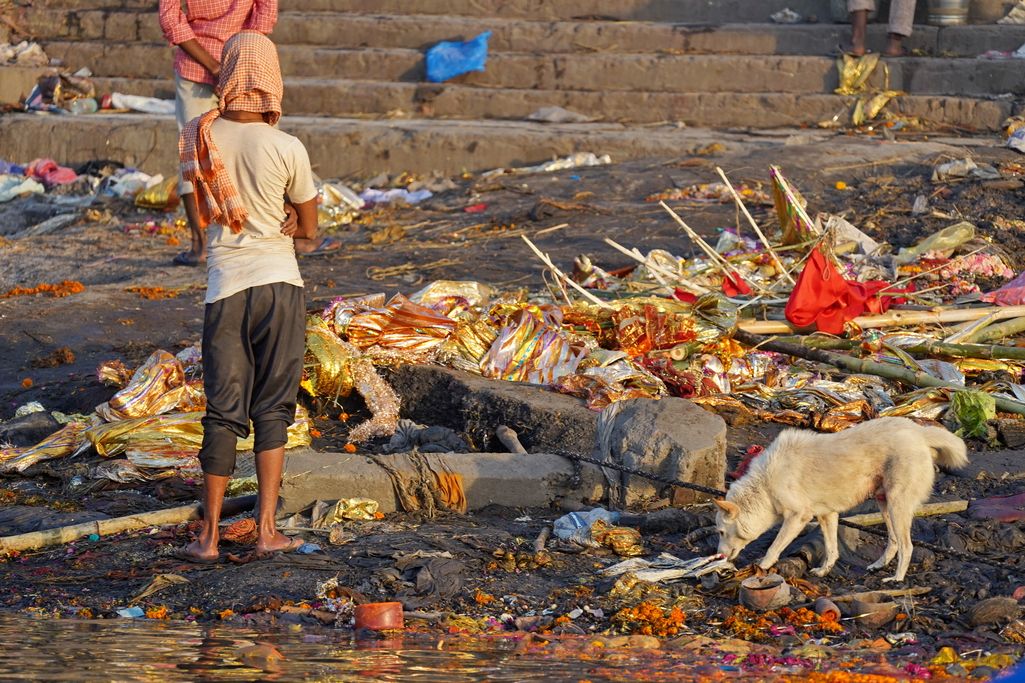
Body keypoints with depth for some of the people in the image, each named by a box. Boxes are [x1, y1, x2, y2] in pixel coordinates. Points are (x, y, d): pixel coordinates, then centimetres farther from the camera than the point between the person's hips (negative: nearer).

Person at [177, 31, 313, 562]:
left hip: (225, 288, 2)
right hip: (280, 284, -2)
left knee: (223, 412, 8)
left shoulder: (199, 139, -2)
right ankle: (266, 528, 4)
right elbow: (308, 229, 3)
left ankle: (209, 536, 8)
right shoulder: (287, 149, -9)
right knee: (273, 411, 8)